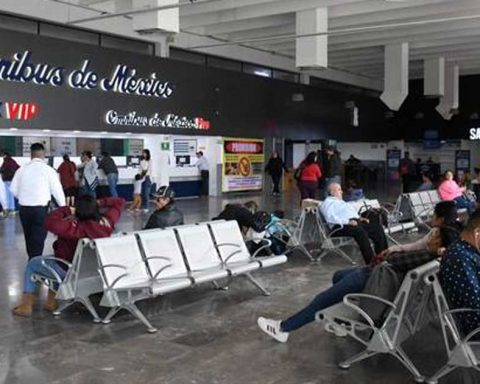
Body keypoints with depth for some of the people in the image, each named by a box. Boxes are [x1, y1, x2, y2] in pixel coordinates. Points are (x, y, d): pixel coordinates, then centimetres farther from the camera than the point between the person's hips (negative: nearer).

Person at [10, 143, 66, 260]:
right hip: (40, 209, -4)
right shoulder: (48, 170, -9)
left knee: (29, 237, 20)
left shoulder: (22, 169, 1)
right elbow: (57, 190, -6)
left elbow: (14, 189, 7)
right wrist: (63, 207, 9)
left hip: (24, 208, 4)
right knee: (38, 239, 2)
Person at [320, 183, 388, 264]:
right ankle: (371, 261, -37)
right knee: (360, 231, -37)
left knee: (377, 227, -10)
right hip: (341, 226, -9)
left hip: (356, 222, 9)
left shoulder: (342, 202, 33)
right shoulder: (328, 202, 5)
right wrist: (347, 222, -21)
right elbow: (330, 218, -13)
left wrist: (360, 218, 9)